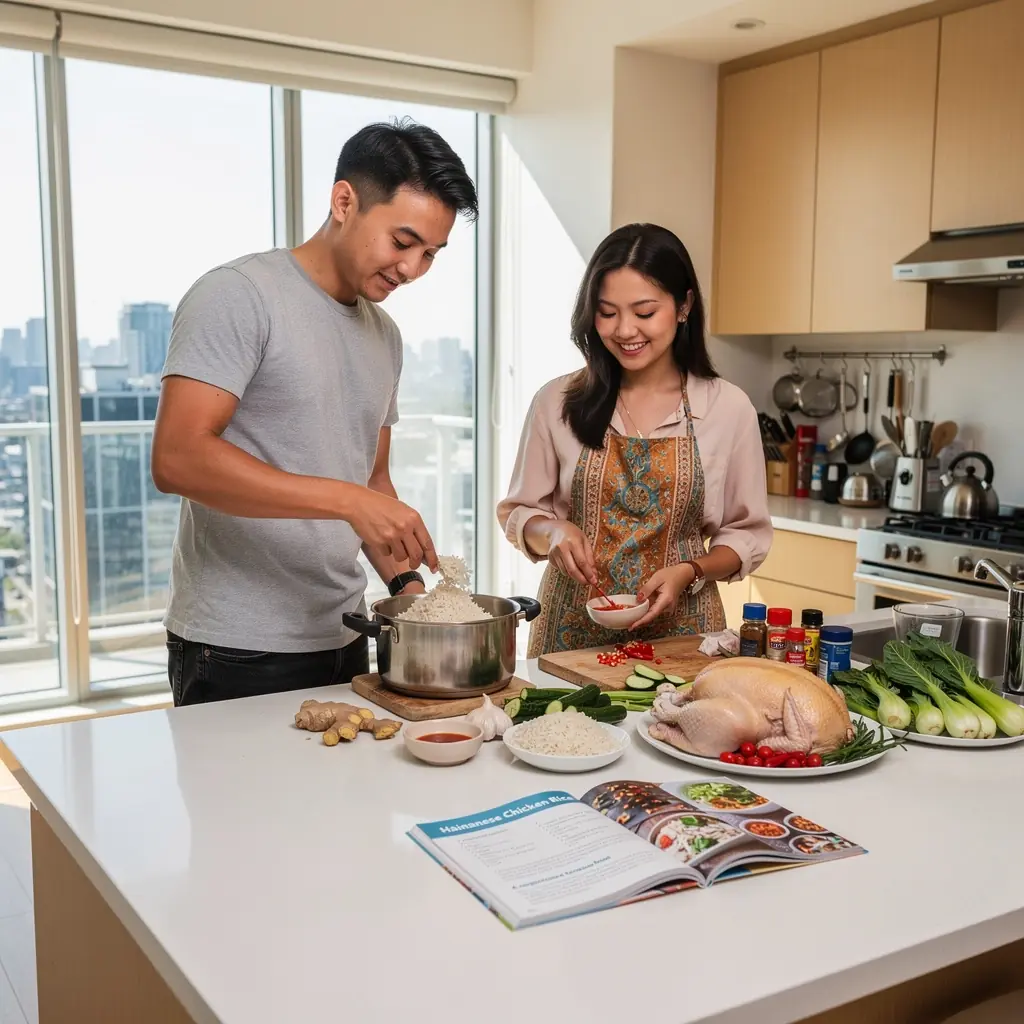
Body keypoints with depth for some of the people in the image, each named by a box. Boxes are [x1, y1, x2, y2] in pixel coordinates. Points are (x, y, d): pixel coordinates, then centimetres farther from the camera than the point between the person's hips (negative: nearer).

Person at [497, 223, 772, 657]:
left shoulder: (728, 408, -4)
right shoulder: (557, 401, -3)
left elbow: (747, 535, 3)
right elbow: (518, 512, 6)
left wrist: (689, 571, -14)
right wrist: (552, 532, -15)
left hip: (679, 631, 0)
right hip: (572, 631, 1)